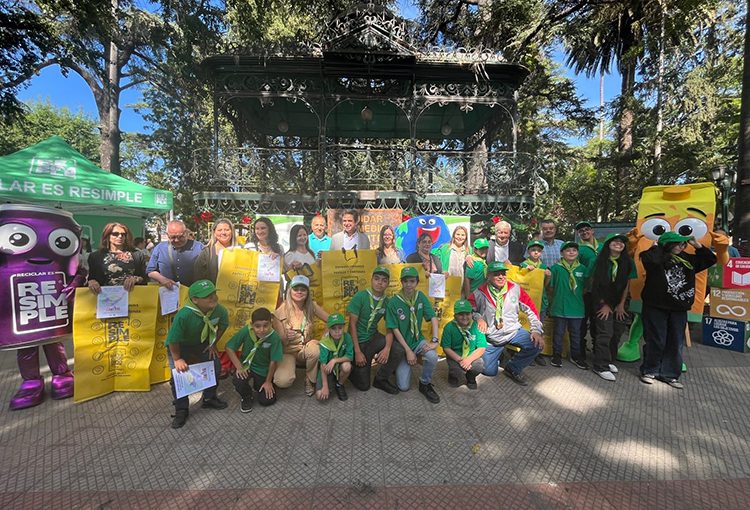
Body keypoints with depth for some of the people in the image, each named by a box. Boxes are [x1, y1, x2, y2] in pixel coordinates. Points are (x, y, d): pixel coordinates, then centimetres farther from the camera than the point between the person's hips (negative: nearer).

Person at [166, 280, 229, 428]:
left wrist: (213, 344, -2)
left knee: (215, 365, -1)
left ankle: (209, 399, 25)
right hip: (179, 345, -4)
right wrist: (177, 359, -17)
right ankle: (181, 409, 11)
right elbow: (173, 339, -27)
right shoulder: (184, 315, -41)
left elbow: (223, 325, -5)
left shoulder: (220, 310, -28)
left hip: (202, 342, 4)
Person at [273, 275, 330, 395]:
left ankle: (310, 381, -4)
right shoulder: (280, 312, -15)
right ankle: (291, 370, 9)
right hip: (288, 352, -2)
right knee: (282, 381, -29)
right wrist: (286, 337, -33)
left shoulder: (311, 306, -9)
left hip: (306, 349, 2)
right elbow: (280, 342, -10)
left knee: (316, 350, -35)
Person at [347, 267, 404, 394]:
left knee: (399, 351, -22)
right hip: (358, 341, -4)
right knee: (363, 386, -1)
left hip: (373, 337, 4)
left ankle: (380, 379, 3)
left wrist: (387, 348, -23)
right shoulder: (360, 296, -18)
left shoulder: (387, 302, -5)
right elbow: (352, 324, -16)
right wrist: (357, 352, -18)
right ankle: (350, 369, 30)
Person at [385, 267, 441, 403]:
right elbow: (394, 329, -15)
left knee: (433, 356, -31)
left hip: (418, 340, 3)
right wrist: (408, 351, -16)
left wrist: (434, 341, -23)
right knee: (403, 387, -7)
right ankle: (400, 367, 28)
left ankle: (425, 384, -1)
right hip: (401, 344, -2)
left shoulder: (421, 297, -7)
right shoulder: (393, 302, -18)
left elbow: (433, 318, -10)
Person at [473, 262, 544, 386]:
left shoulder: (515, 288, -8)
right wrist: (478, 318, -22)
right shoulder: (479, 293, -13)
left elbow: (531, 309, -2)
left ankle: (513, 369, 3)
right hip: (491, 338, -2)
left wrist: (536, 330, -10)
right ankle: (498, 355, 35)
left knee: (537, 344, -22)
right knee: (489, 372, -1)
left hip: (514, 332, 2)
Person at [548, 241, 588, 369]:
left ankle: (576, 355, 31)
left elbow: (585, 287, 11)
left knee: (575, 332, 16)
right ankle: (557, 354, 24)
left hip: (577, 306, 3)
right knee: (559, 331, 9)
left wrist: (578, 297, 3)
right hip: (560, 305, -3)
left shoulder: (582, 268, 3)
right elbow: (550, 287, 1)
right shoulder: (556, 267, -6)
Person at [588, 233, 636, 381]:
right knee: (605, 332, -8)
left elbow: (627, 285, 4)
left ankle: (609, 360, 25)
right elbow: (594, 283, -5)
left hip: (619, 302, 4)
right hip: (602, 301, -4)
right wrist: (603, 304, -7)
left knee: (618, 331, 6)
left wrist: (621, 304, -1)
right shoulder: (599, 261, -6)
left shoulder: (628, 262, 2)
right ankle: (601, 367, 0)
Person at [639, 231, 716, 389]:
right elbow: (650, 258, -32)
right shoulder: (657, 257, -8)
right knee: (656, 341, 1)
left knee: (676, 343, 10)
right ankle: (649, 371, 18)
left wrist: (697, 245, 10)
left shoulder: (687, 259, 11)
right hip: (656, 307, -6)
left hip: (679, 309, 6)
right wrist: (658, 246, -13)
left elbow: (711, 260, 23)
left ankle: (669, 374, 23)